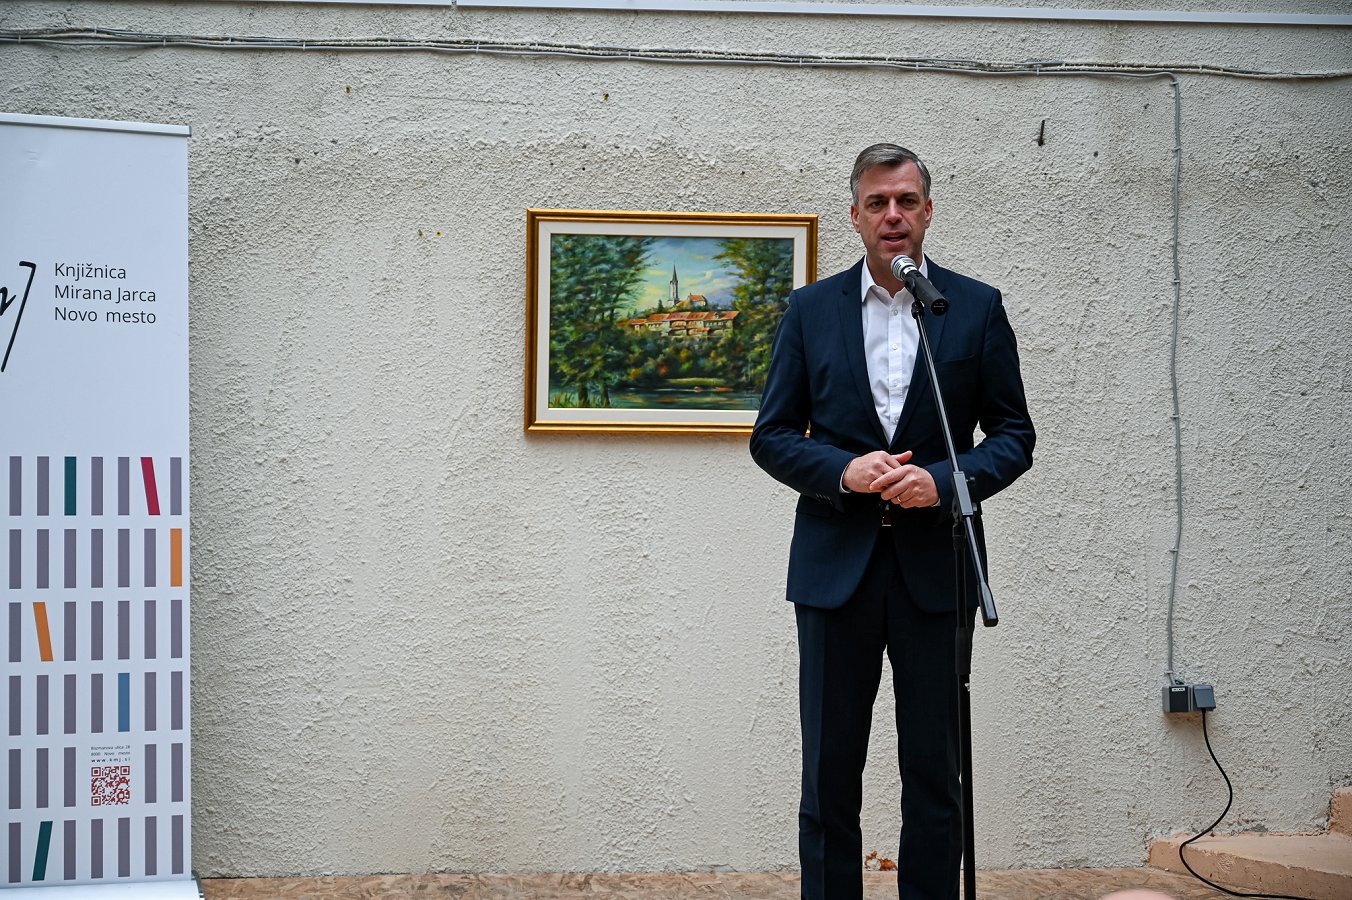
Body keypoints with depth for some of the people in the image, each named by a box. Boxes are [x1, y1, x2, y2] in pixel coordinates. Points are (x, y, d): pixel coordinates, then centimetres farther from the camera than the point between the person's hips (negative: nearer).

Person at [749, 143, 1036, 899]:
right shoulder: (811, 310, 6)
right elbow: (771, 436, 6)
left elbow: (1014, 434, 5)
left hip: (934, 567, 0)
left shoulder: (977, 308, 4)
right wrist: (844, 471, -12)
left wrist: (945, 480, -13)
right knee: (830, 777, 4)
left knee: (935, 775, 5)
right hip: (837, 563, 1)